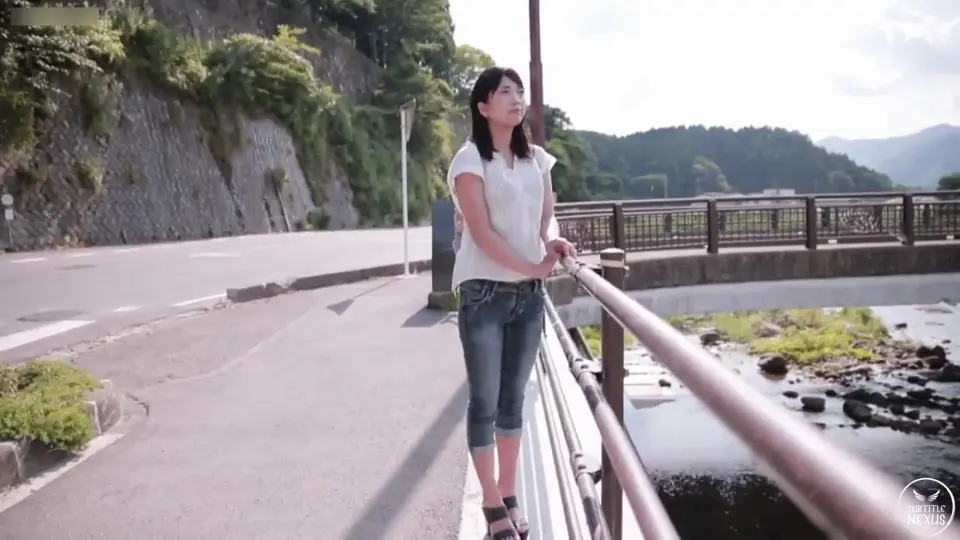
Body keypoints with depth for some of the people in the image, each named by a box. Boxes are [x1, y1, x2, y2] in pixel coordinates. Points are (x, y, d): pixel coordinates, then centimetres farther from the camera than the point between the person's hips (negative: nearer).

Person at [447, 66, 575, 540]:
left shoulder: (536, 159, 10)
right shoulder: (470, 159, -8)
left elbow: (545, 217, 12)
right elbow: (481, 233, -14)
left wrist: (551, 242, -10)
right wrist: (531, 267, -18)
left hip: (529, 293, 6)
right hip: (484, 291, -5)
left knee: (514, 398, 13)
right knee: (485, 401, 2)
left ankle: (509, 496, 25)